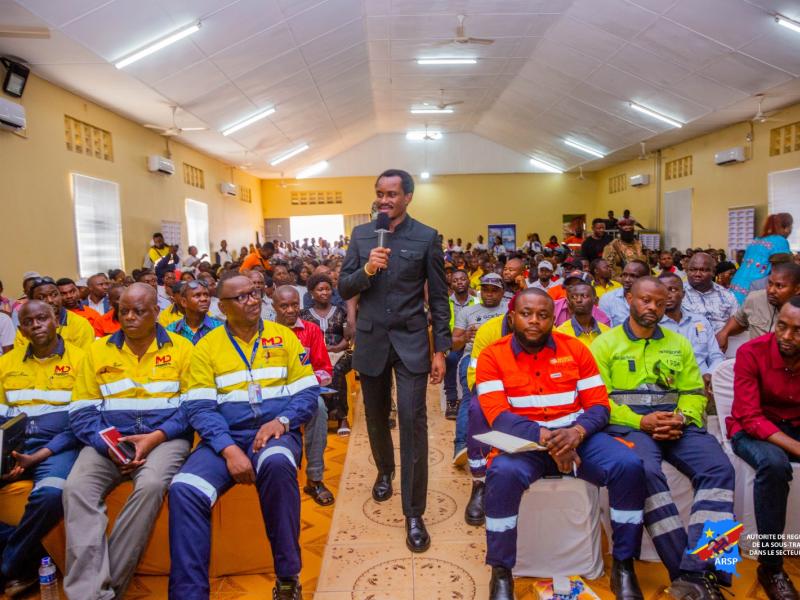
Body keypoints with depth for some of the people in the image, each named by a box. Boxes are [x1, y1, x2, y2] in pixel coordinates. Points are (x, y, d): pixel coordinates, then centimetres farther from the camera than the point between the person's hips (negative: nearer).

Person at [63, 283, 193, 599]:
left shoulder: (181, 348, 5)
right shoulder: (98, 350, 12)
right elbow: (81, 411, 7)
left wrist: (155, 437, -14)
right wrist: (107, 444, -11)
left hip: (165, 438, -2)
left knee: (150, 486, -32)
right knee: (76, 488, -26)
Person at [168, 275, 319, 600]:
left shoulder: (284, 336, 7)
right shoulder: (206, 346, 6)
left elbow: (308, 392, 4)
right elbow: (199, 408, -3)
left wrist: (281, 421, -16)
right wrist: (229, 449, -18)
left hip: (276, 432, -1)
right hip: (225, 438, 1)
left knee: (277, 463, -36)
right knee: (183, 489, -26)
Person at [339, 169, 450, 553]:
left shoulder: (426, 237, -3)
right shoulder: (360, 235, 5)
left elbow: (439, 298, -1)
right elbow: (344, 289, 2)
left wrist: (440, 349, -4)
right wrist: (367, 269, -18)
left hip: (410, 341, -3)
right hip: (371, 341, 3)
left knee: (413, 423, -8)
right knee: (376, 417, 17)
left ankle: (414, 513, 3)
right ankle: (385, 470, 46)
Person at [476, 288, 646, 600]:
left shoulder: (575, 349, 3)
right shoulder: (492, 356, -4)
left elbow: (599, 405, 0)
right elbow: (498, 416, -14)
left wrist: (576, 432, -22)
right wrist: (546, 438, -28)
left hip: (577, 435, 3)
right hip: (523, 439, -2)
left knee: (630, 466, -23)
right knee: (504, 474, -35)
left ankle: (623, 566, -1)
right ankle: (501, 573, -12)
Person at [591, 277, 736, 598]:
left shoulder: (679, 344, 19)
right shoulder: (605, 343, 5)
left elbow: (694, 392, 13)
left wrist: (682, 418, -10)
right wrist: (641, 421, -15)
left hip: (675, 424, 4)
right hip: (627, 424, -4)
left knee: (718, 468, -24)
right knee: (647, 472, -34)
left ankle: (698, 572, -28)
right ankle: (689, 571, -24)